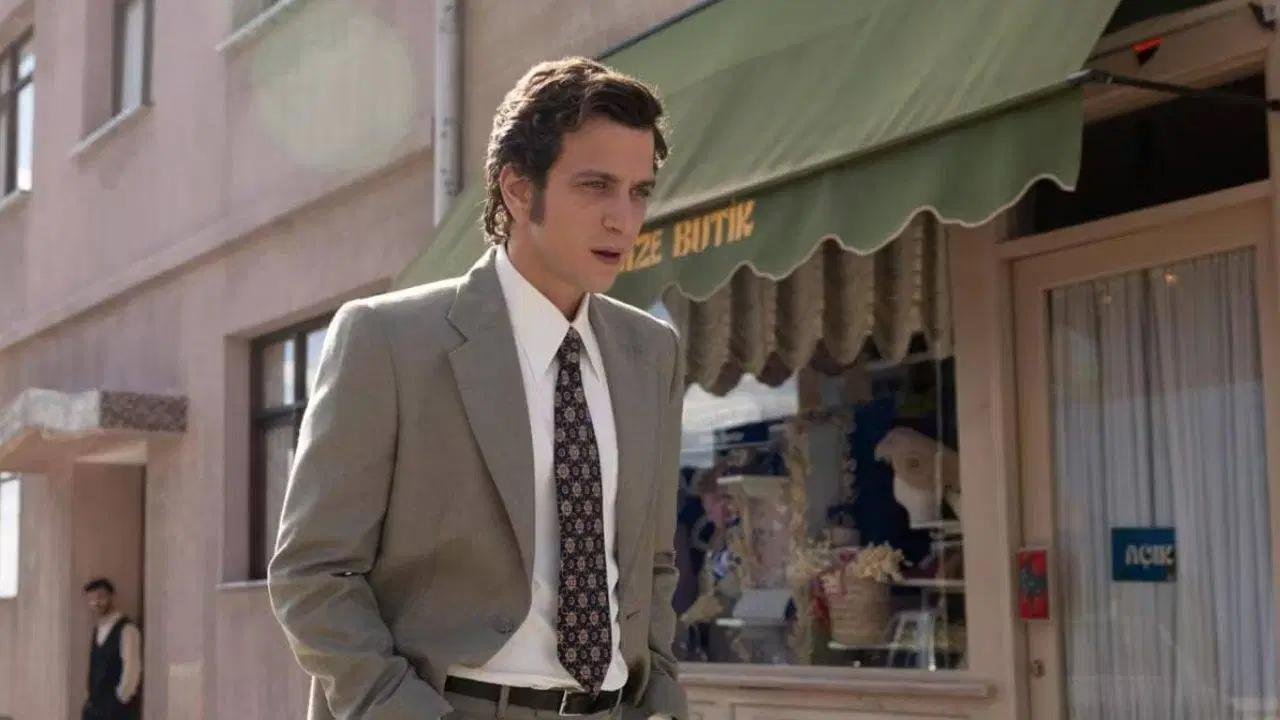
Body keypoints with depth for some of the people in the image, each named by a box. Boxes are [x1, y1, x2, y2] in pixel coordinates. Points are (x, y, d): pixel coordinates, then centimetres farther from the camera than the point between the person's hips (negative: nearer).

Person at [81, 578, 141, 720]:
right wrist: (92, 700, 13)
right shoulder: (98, 629, 13)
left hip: (117, 708, -8)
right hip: (96, 706, 8)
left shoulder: (126, 630, -13)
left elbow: (132, 669, -17)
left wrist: (121, 698, -12)